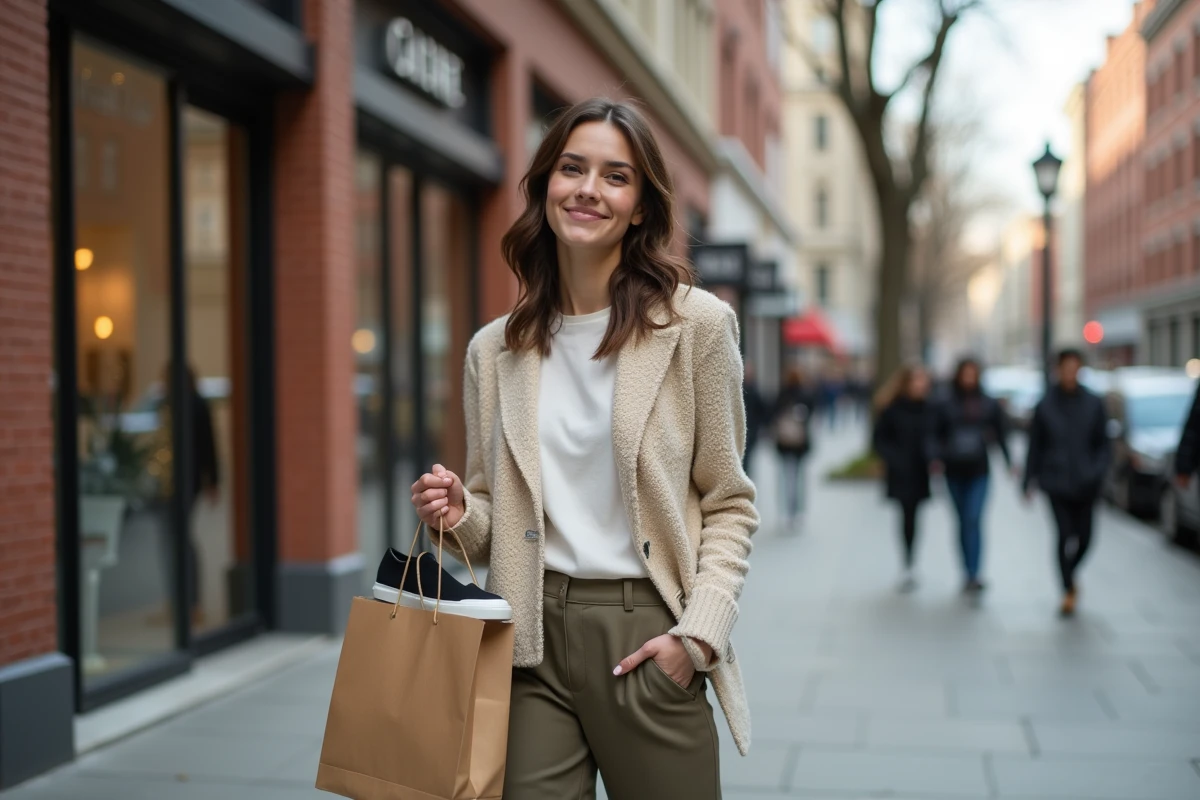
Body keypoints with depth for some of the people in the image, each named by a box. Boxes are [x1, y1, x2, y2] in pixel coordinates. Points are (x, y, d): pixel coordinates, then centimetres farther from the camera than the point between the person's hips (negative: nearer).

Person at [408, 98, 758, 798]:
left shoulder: (696, 324, -2)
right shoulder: (495, 350, 7)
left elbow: (729, 505, 0)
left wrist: (698, 632, -12)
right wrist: (461, 514, -7)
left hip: (645, 634, -2)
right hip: (533, 639, 2)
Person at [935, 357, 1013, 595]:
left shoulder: (989, 405, 2)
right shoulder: (947, 405, 2)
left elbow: (1001, 433, 7)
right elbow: (938, 435, 4)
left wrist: (1008, 461, 0)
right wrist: (938, 459, -10)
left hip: (979, 471, -2)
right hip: (954, 471, 2)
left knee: (974, 519, -14)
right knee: (963, 521, 11)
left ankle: (973, 575, -18)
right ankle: (969, 573, 21)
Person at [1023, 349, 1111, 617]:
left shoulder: (1093, 404, 2)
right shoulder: (1045, 406, 0)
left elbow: (1104, 444, 5)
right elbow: (1035, 446, 6)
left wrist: (1098, 471, -11)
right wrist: (1030, 481, 4)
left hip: (1085, 484, 2)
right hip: (1056, 481, -1)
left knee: (1084, 539, 5)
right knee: (1065, 535, -10)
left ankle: (1070, 575, 35)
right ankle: (1068, 590, 2)